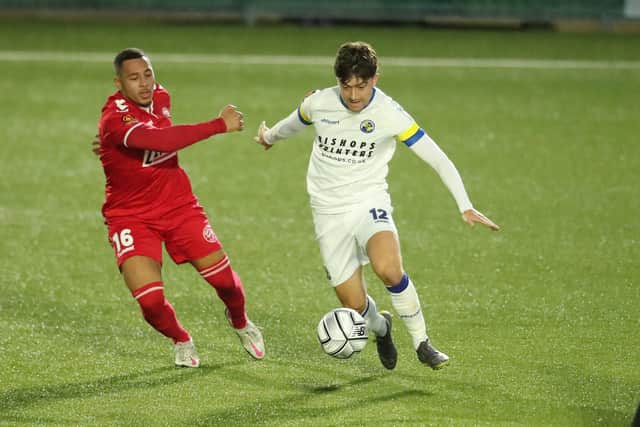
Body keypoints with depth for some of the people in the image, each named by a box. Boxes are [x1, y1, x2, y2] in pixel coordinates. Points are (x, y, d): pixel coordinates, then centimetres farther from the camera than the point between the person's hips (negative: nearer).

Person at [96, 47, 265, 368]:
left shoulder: (160, 97, 0)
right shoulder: (114, 119, -26)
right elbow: (158, 139, -43)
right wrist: (220, 125, -42)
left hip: (179, 205, 5)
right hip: (131, 217, -5)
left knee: (224, 279, -1)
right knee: (151, 301, -19)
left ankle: (239, 322, 35)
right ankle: (181, 341, 15)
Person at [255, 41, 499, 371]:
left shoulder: (390, 114, -14)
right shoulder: (319, 103, -6)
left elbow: (438, 159, -13)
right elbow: (295, 122, 20)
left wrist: (465, 207, -22)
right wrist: (270, 136, 40)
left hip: (369, 202, -2)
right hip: (329, 211, 2)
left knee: (388, 268, -34)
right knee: (354, 305, -3)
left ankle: (422, 343, -14)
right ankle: (381, 328, 35)